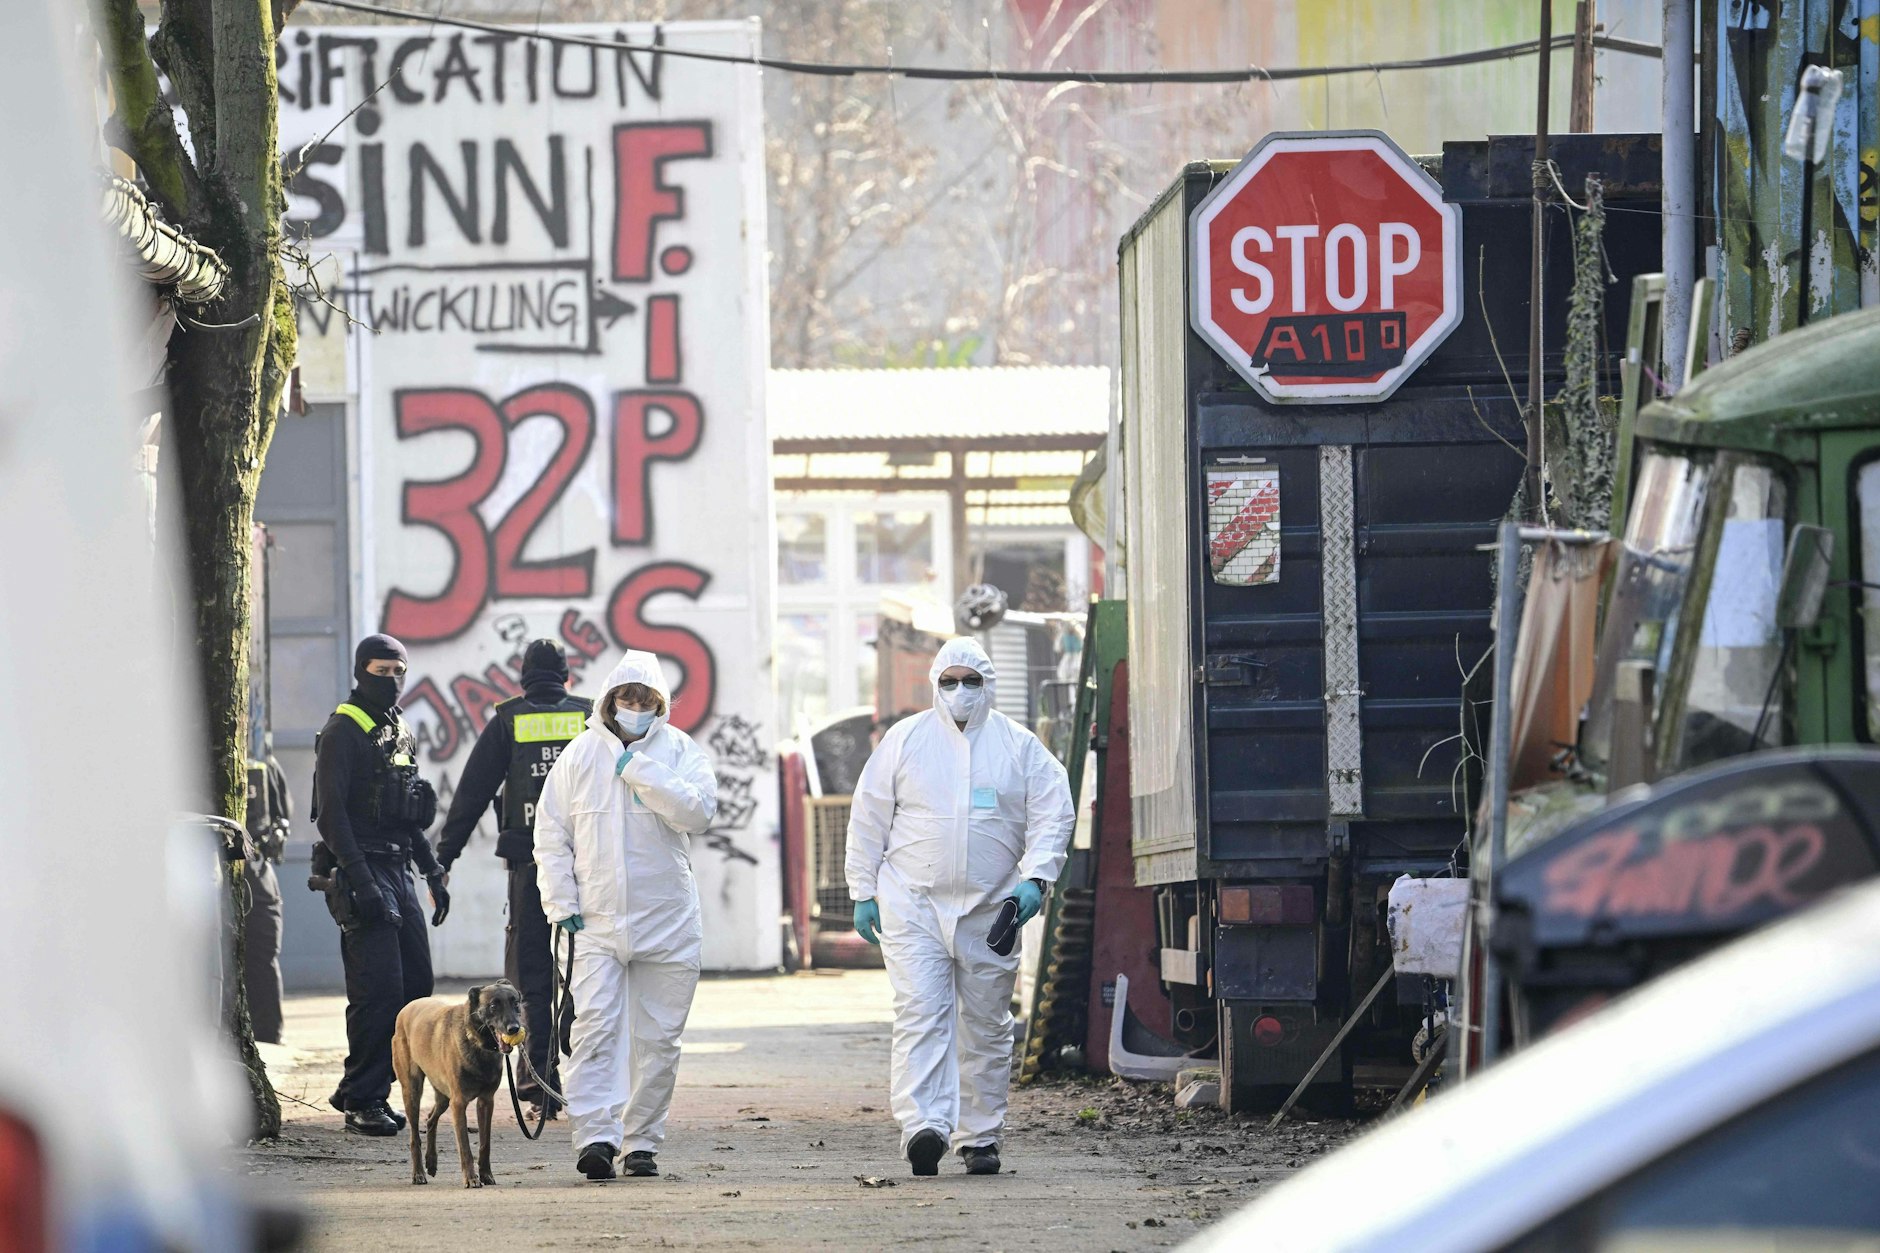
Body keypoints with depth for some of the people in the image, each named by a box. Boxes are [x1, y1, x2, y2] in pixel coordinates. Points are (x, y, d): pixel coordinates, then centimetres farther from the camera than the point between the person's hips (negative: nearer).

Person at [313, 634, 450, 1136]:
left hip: (398, 869, 9)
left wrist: (434, 873, 20)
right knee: (379, 988, -12)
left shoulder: (402, 733, 18)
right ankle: (363, 1100, -5)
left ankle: (359, 1089, 14)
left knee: (417, 982, 6)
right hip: (359, 871, -8)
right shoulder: (343, 731, -8)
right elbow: (332, 812, -15)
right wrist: (359, 880, -22)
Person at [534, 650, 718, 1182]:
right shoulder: (581, 755, 5)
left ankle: (642, 1142, 16)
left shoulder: (681, 751, 2)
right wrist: (562, 903, 0)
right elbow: (551, 834, 8)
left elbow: (698, 813, -15)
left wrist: (641, 771, -17)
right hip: (597, 920, -1)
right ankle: (595, 1136, -22)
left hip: (667, 921, 1)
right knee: (596, 1025, -15)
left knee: (657, 1037, 6)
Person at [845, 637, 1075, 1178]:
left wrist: (1035, 878, -10)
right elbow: (868, 819, 9)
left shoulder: (1019, 746, 7)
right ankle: (924, 1127, -25)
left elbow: (1053, 816, 5)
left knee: (987, 1025, 7)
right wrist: (863, 893, 5)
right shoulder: (904, 740, 6)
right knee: (921, 1015, -14)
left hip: (991, 909, 1)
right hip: (913, 904, -1)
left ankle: (979, 1135, 16)